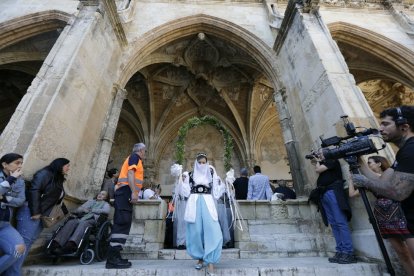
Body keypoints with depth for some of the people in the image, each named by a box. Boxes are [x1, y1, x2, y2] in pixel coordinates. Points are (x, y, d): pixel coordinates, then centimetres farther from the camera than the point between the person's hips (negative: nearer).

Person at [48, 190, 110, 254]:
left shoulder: (105, 204, 24)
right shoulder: (90, 201, 36)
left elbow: (106, 211, 0)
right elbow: (77, 210, 26)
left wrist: (92, 210, 1)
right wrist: (83, 209, 3)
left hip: (92, 219, -4)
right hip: (81, 218, 4)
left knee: (82, 223, -37)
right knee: (70, 222, -29)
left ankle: (71, 245, -58)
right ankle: (56, 243, -48)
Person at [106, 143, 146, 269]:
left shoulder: (134, 158, 27)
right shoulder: (135, 156, 0)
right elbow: (130, 173, -15)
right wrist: (134, 192, -22)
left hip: (125, 192, 10)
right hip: (126, 191, -10)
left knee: (122, 223, 7)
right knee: (123, 223, -13)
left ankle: (114, 256, 10)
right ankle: (113, 258, -12)